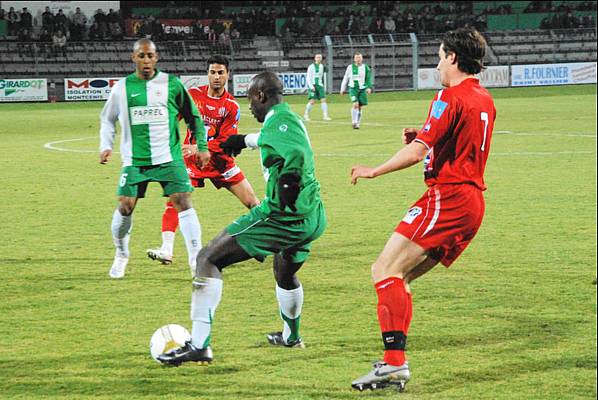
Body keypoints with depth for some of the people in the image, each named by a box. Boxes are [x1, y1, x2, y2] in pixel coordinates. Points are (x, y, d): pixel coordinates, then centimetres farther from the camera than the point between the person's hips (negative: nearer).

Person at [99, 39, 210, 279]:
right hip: (135, 160, 1)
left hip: (169, 158, -1)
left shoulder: (171, 84, 2)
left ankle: (196, 258, -7)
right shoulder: (122, 88, 5)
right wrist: (106, 146, 6)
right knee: (125, 207, -4)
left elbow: (193, 116, 12)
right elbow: (107, 119, 19)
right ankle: (121, 255, 19)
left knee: (183, 202, -11)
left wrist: (202, 146, 7)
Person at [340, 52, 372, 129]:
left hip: (362, 89, 2)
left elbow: (368, 79, 4)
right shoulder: (350, 67, 5)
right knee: (355, 104, -19)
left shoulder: (365, 67, 5)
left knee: (360, 107, 4)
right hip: (353, 88, -2)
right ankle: (354, 122, -12)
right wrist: (342, 89, 14)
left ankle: (357, 123, 15)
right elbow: (345, 78, 13)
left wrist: (369, 87, -12)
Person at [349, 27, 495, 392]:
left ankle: (395, 362, -23)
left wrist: (373, 171, -7)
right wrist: (424, 135, 19)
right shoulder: (485, 100, 18)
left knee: (386, 271, -13)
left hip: (447, 197, -9)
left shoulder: (451, 98, -11)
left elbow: (417, 153, -18)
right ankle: (395, 363, 6)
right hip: (473, 201, 9)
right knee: (398, 277, 11)